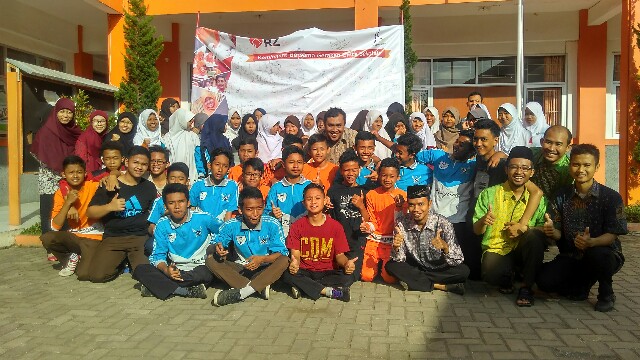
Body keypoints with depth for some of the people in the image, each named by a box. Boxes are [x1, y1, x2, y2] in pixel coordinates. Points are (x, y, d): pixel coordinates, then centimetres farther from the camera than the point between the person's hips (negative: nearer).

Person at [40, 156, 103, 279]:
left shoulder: (92, 186, -9)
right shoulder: (60, 193, -2)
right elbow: (55, 227, -10)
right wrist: (68, 203, -20)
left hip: (93, 237, -4)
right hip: (72, 236, 4)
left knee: (84, 274, -25)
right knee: (46, 238, -25)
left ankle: (86, 260, 12)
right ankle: (72, 258, 4)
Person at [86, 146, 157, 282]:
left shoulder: (149, 187, 12)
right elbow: (90, 212, 2)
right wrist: (109, 207, -15)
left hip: (140, 237, 1)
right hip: (113, 237, -1)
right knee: (97, 275, -20)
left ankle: (130, 261, 13)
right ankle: (121, 262, 12)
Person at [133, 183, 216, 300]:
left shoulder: (203, 218, -6)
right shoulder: (162, 225, 0)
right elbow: (158, 256, -1)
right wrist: (166, 270, -22)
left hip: (199, 269, -3)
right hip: (175, 270, 3)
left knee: (206, 273, -37)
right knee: (140, 270, -18)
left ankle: (159, 287, -22)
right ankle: (188, 291, -27)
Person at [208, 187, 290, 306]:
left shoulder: (272, 224, -11)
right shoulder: (231, 225, -6)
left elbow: (281, 253, -13)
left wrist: (263, 259, -31)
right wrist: (218, 248, -24)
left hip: (265, 270, -2)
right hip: (240, 270, 2)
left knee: (284, 260, -31)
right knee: (211, 260, -19)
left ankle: (240, 293, -35)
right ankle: (261, 287, -30)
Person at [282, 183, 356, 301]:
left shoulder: (335, 226, -1)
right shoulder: (297, 226, 1)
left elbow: (340, 255, -1)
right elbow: (295, 254, -4)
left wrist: (346, 263, -26)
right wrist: (294, 263, -30)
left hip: (328, 272, 0)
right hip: (304, 272, 0)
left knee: (347, 278, -29)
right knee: (287, 275, -31)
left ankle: (302, 287, -19)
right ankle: (329, 291, -21)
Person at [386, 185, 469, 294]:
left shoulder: (442, 224, -21)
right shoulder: (401, 223, -16)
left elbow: (457, 261, -22)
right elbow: (399, 260, -12)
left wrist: (445, 247, -42)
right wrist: (396, 247, -33)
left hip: (439, 270, -2)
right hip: (414, 268, 2)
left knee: (464, 271, -26)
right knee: (391, 266, -23)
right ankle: (440, 286, -18)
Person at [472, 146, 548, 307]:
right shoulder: (489, 194, 1)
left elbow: (542, 229, -1)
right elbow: (476, 231, 0)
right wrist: (483, 221, -24)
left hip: (523, 250, 1)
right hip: (496, 250, -1)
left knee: (535, 236, -31)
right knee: (491, 273, -34)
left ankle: (526, 287, -12)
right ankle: (507, 280, 8)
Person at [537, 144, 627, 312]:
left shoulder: (611, 197, -9)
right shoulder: (561, 197, 1)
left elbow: (612, 235, -13)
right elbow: (559, 234, 1)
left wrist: (591, 242, -35)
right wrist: (552, 231, -25)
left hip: (605, 255, -3)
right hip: (571, 256, 3)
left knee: (597, 255, -39)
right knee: (544, 281, -23)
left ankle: (606, 294, -5)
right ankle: (581, 285, 13)